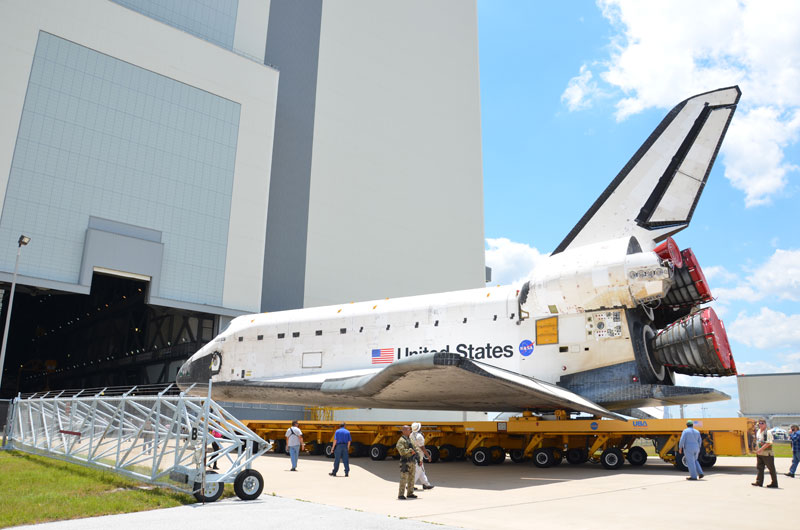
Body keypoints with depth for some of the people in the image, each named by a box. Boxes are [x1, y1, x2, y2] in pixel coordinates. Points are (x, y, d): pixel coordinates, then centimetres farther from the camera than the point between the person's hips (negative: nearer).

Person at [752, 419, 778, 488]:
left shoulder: (768, 433, -13)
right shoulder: (758, 432, 11)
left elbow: (768, 443, -20)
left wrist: (760, 449, -23)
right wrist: (757, 450, 16)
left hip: (767, 454, -8)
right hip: (759, 453, 8)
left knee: (771, 469, 2)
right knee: (759, 467, 6)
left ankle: (774, 483, 10)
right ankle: (759, 482, 9)